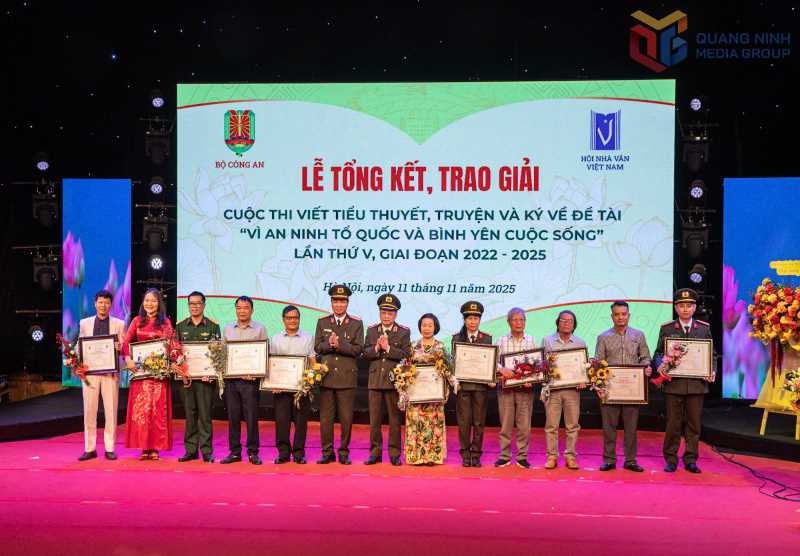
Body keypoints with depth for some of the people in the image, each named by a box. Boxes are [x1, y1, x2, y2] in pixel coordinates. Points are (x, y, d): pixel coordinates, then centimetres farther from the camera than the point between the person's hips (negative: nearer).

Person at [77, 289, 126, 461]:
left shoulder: (119, 324, 7)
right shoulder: (85, 323, 11)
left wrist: (120, 348, -17)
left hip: (111, 372, -1)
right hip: (90, 372, 1)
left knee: (111, 411, 0)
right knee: (89, 411, 2)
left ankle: (109, 449, 8)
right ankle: (90, 449, 10)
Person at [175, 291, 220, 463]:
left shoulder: (213, 326, 4)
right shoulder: (180, 326, 10)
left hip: (205, 377, -2)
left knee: (205, 414, -2)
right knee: (189, 414, 6)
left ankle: (207, 451, 2)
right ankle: (190, 450, 12)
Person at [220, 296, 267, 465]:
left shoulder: (260, 329, 2)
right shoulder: (228, 329, 12)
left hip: (250, 380, -3)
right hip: (231, 379, 3)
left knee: (251, 417, -2)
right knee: (233, 416, 6)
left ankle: (253, 453, 7)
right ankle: (234, 452, 13)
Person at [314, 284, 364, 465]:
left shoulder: (356, 323, 4)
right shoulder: (322, 322, 10)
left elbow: (358, 349, -5)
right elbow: (317, 347, 3)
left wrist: (339, 345, -18)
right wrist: (330, 344, -17)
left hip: (347, 377, -1)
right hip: (326, 376, 1)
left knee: (346, 418, 3)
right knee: (325, 417, 4)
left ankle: (344, 452, 14)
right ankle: (327, 452, 13)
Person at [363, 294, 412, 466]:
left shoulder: (404, 332, 2)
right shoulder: (371, 330, 10)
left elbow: (406, 355, -8)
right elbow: (365, 354, 3)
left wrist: (388, 348, -16)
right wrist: (376, 347, -15)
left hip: (394, 381, -2)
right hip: (375, 380, 2)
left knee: (395, 419, 3)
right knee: (374, 419, 5)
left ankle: (394, 454, 11)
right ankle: (375, 453, 14)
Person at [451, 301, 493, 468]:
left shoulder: (487, 338, 8)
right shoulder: (457, 338, 7)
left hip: (481, 385, 0)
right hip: (463, 384, 0)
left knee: (479, 422, 3)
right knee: (464, 421, 0)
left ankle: (476, 454, 12)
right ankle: (465, 454, 9)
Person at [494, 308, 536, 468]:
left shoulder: (531, 341, 9)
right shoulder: (502, 341, 6)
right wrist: (502, 369, -21)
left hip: (525, 387, 1)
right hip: (506, 386, 0)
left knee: (524, 424, 2)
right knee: (505, 423, 3)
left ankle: (522, 456, 11)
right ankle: (504, 456, 12)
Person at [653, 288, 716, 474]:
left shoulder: (704, 328, 9)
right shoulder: (666, 329, 5)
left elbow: (711, 354, 10)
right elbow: (659, 352, 5)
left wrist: (712, 371, -7)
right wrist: (660, 366, -15)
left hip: (697, 384, 1)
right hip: (673, 384, -1)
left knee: (694, 424, 7)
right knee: (673, 424, 3)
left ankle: (691, 460, 17)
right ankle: (670, 459, 13)